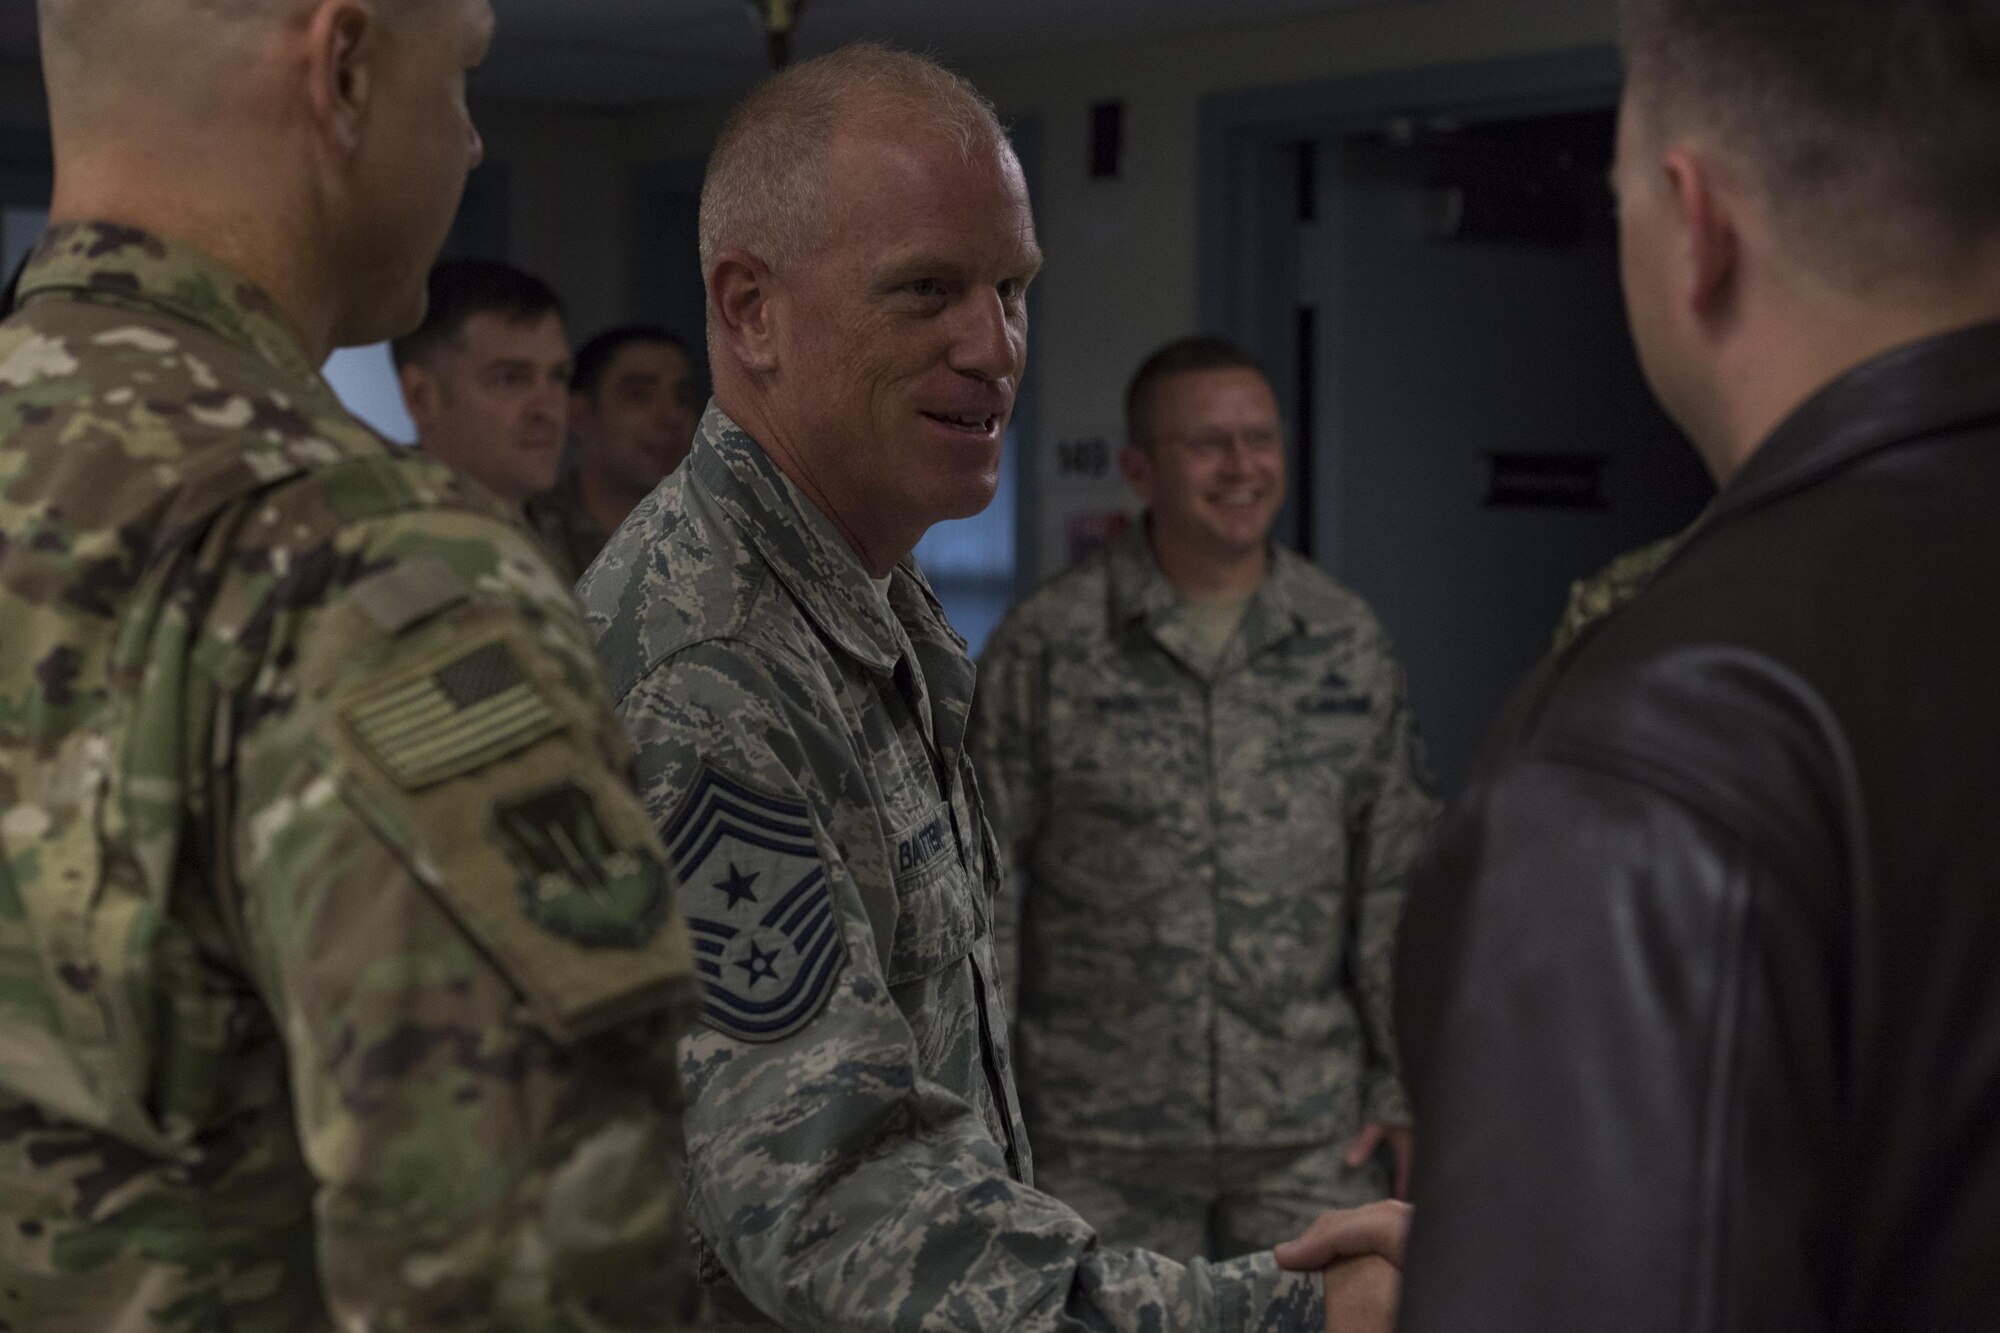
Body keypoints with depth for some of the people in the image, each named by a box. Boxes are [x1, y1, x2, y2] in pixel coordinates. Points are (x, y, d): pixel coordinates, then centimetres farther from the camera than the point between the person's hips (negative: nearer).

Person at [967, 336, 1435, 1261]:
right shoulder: (1048, 646, -3)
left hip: (1312, 1133, 2)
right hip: (1099, 1139, -2)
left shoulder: (1347, 643, 6)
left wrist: (1406, 1084, 5)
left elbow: (1395, 881, 8)